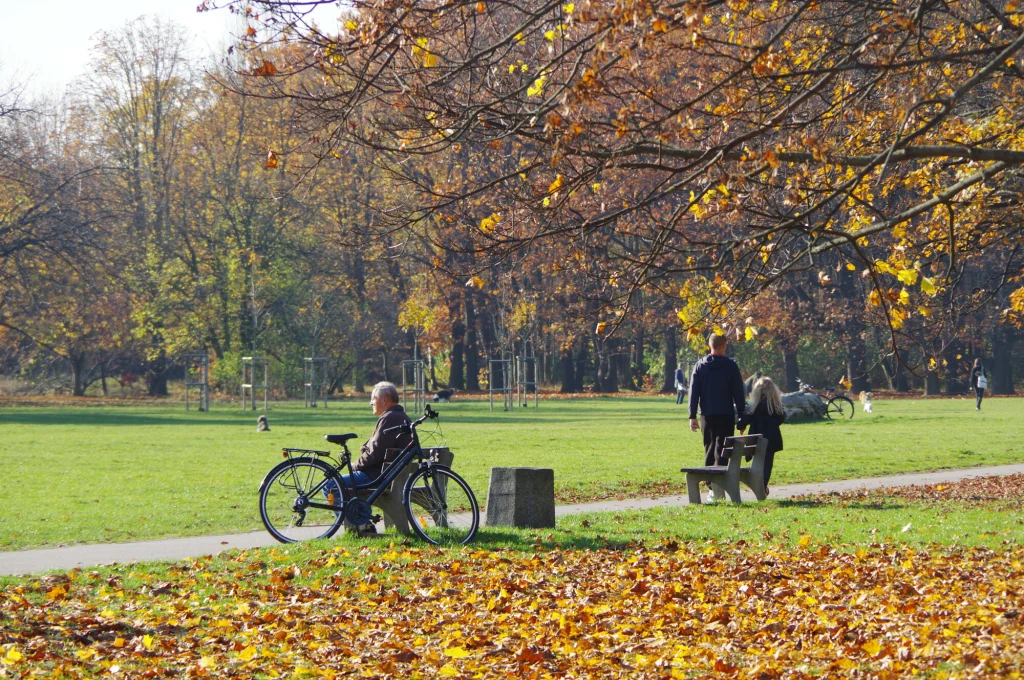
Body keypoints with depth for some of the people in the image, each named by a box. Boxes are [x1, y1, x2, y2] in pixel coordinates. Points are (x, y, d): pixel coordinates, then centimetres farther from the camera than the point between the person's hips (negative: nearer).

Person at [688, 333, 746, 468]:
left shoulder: (700, 365, 4)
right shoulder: (730, 366, -4)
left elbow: (693, 392, 2)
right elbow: (738, 392, -3)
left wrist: (692, 416, 2)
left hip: (707, 415, 3)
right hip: (726, 414, -3)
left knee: (709, 448, 13)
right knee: (722, 448, -2)